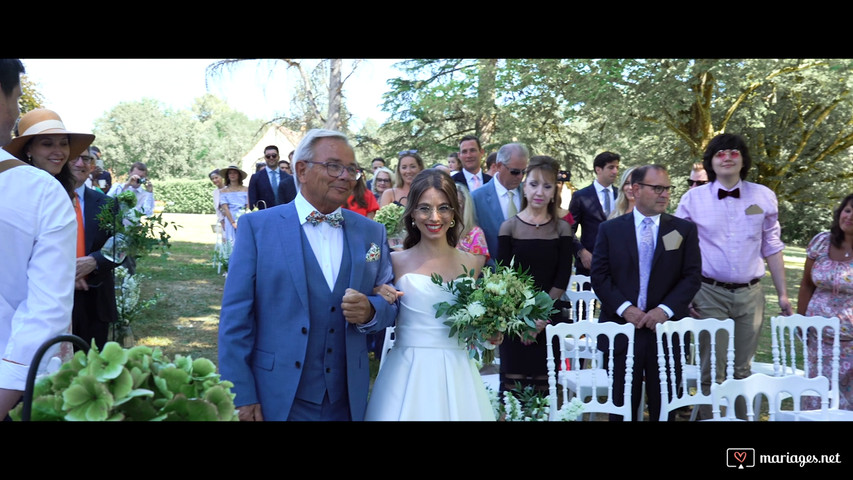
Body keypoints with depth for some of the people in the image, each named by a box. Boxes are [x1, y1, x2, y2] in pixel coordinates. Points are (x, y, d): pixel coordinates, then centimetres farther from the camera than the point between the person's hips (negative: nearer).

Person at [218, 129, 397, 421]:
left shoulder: (372, 232, 4)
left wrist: (370, 311, -15)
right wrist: (241, 396, -11)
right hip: (276, 400, -3)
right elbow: (236, 316, -7)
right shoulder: (257, 226, -5)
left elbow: (390, 303, 7)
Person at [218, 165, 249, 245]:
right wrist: (233, 223, -12)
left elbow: (248, 207, 1)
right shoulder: (223, 191, 8)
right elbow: (225, 208, -1)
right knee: (232, 244, -5)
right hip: (230, 221, 0)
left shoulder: (245, 190, 7)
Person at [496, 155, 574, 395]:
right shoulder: (509, 226, 1)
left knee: (543, 385, 4)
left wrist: (542, 316, -9)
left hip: (550, 319, 1)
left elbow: (563, 278, 0)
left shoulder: (562, 229, 4)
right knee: (512, 382, 0)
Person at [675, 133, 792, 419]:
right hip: (709, 294, -2)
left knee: (744, 369, 11)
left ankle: (744, 418, 25)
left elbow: (772, 248, 9)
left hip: (751, 294, 2)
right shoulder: (693, 199, -2)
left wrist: (783, 294, 7)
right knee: (712, 370, 3)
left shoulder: (764, 197, 4)